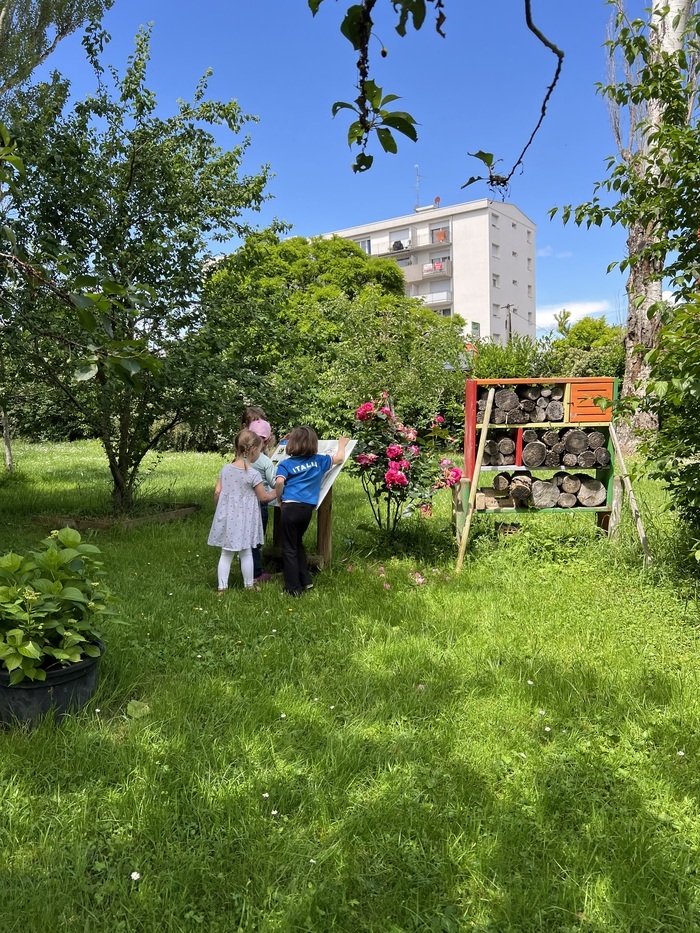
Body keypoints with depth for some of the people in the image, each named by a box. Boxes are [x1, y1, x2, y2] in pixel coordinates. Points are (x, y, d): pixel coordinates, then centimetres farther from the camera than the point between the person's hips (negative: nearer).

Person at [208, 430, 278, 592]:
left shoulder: (226, 469, -1)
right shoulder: (253, 474, -14)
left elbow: (217, 492, 1)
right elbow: (264, 497, -6)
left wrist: (220, 509, 17)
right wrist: (276, 493, 11)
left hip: (226, 517, 4)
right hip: (244, 519, -4)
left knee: (226, 553, 12)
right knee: (246, 553, 9)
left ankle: (222, 586, 15)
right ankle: (249, 585, 20)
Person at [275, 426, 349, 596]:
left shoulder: (286, 464, 0)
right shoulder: (319, 461, 9)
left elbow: (279, 482, -16)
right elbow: (339, 458, 22)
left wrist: (279, 498, 1)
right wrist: (342, 444, 41)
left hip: (290, 507, -4)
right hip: (307, 508, 4)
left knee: (289, 549, 6)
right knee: (297, 543, 25)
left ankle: (294, 589, 9)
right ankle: (305, 580, 29)